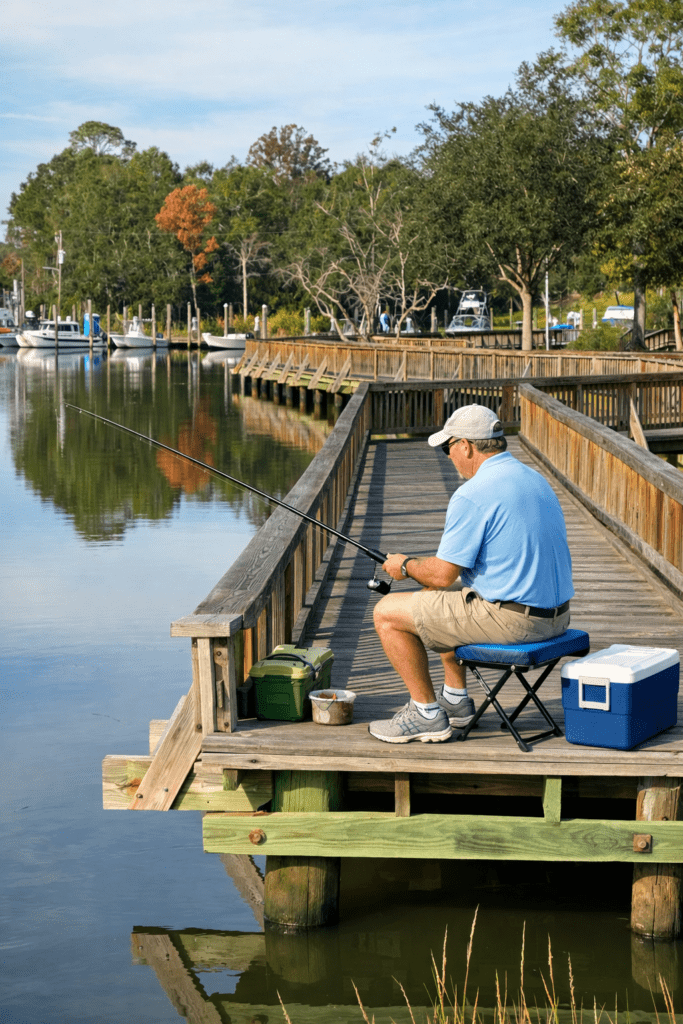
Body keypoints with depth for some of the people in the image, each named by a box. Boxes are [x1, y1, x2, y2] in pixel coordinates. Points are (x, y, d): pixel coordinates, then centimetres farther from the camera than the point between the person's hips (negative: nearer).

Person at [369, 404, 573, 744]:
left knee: (387, 613, 3)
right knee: (436, 600, 31)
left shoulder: (472, 495, -18)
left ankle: (427, 714, 10)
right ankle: (455, 700, 33)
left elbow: (442, 575, -16)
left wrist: (405, 565, 6)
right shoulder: (535, 479, 11)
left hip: (508, 619, -9)